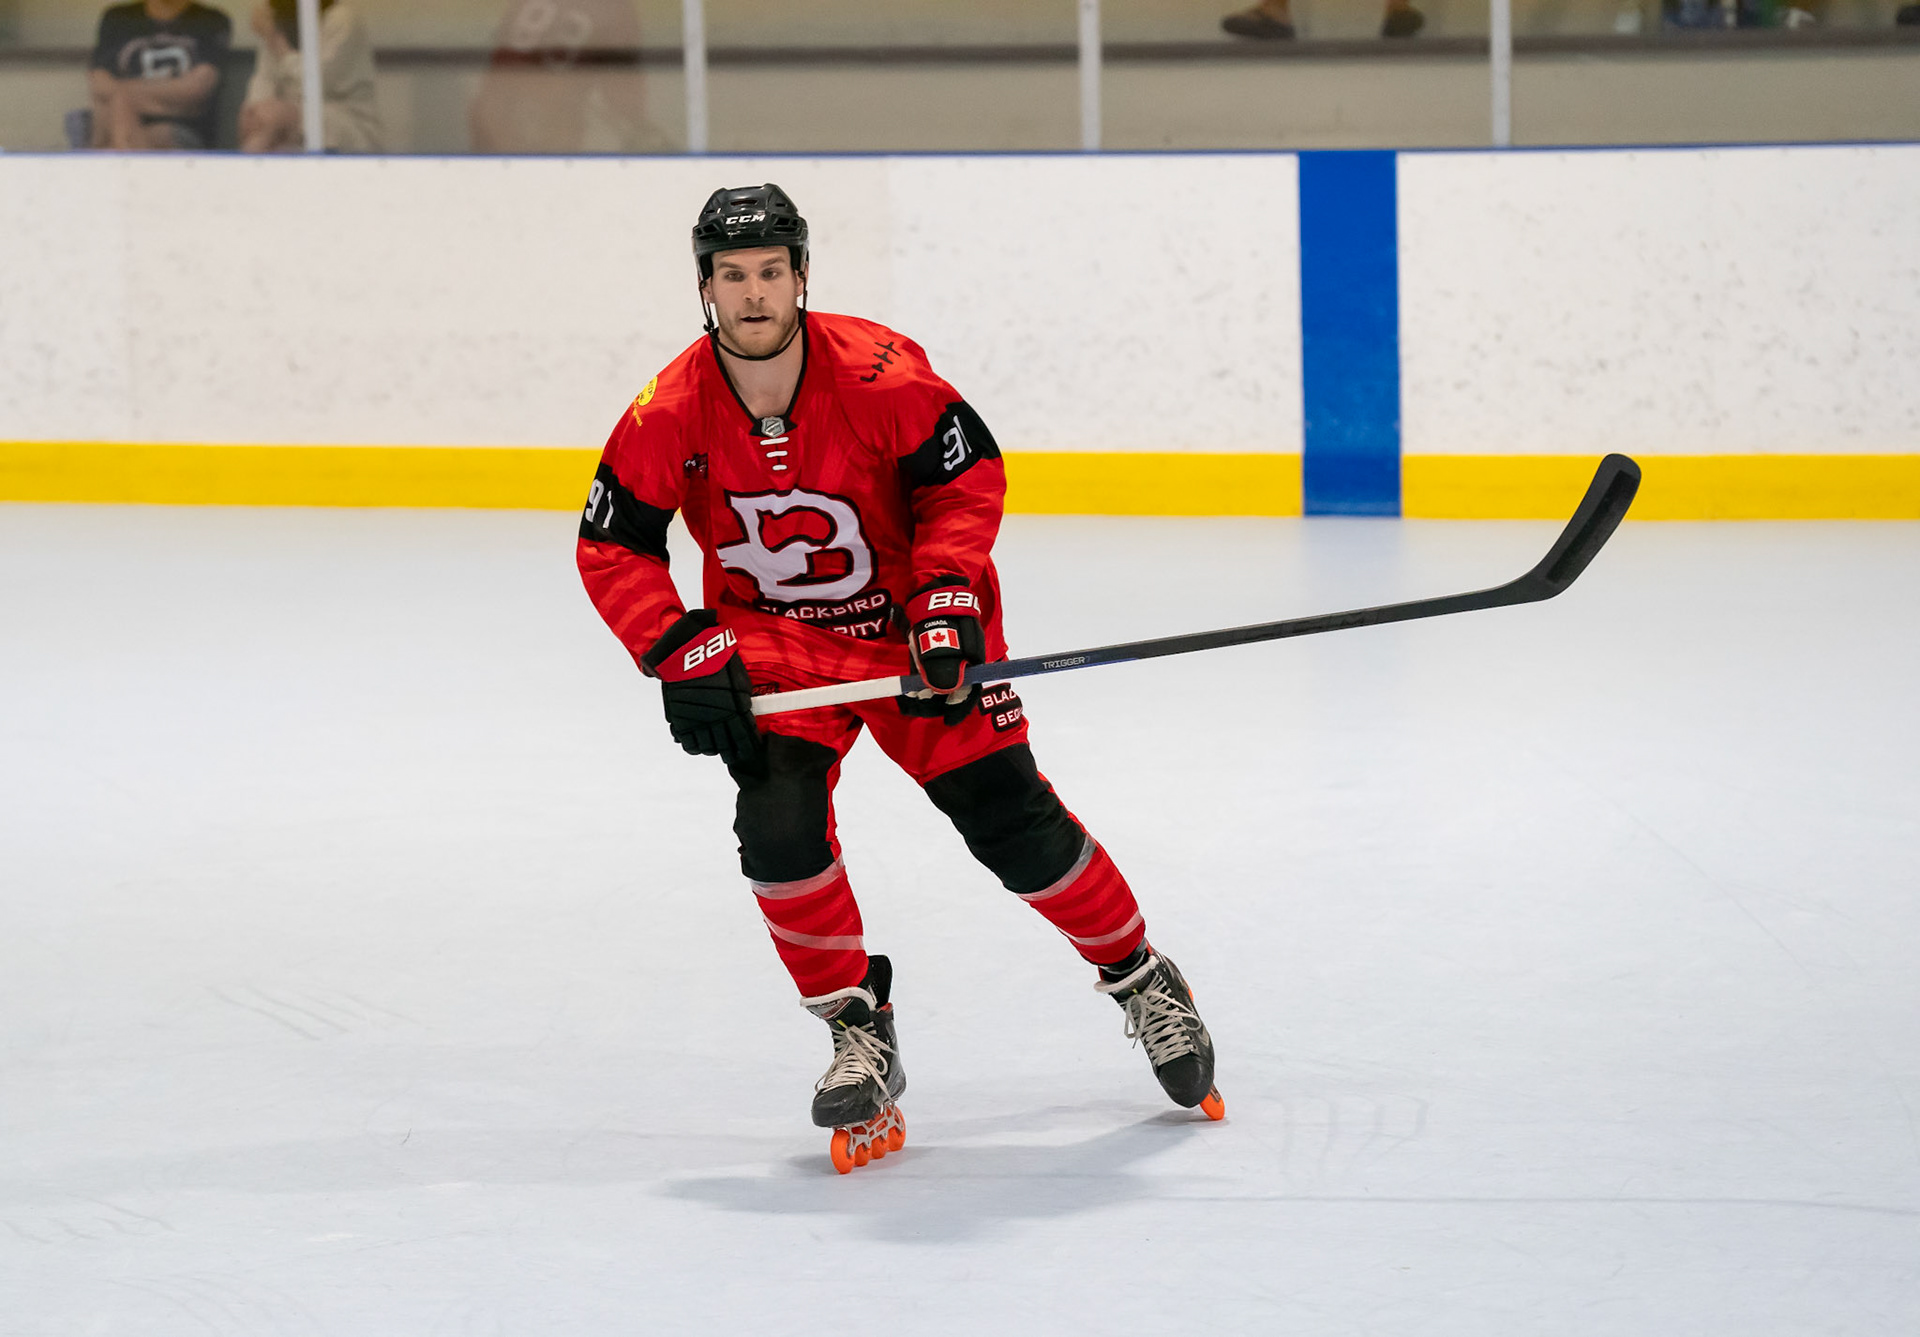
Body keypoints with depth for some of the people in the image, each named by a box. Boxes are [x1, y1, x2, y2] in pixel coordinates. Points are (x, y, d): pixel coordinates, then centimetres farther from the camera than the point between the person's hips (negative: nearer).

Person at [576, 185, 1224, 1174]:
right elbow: (612, 547, -6)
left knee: (1014, 824, -3)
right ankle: (859, 1035, -5)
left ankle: (1141, 981, 20)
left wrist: (946, 602, -20)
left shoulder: (879, 373, -22)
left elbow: (970, 476, -11)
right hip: (769, 639, 1)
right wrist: (682, 654, -17)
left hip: (910, 621, -1)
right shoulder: (669, 416, -16)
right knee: (778, 820, -22)